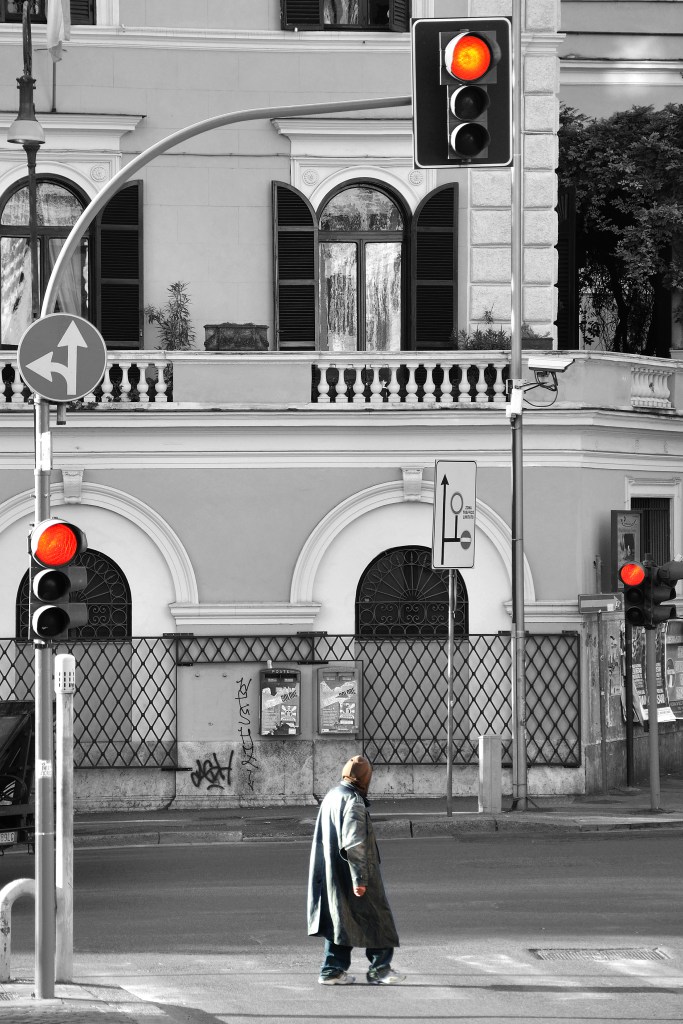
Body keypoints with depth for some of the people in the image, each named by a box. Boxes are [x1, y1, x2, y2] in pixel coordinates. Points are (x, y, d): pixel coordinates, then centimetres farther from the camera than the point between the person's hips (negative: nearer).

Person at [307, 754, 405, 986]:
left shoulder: (331, 797, 9)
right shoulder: (353, 802, -18)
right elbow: (354, 843, -23)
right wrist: (360, 878, -22)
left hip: (331, 872, 9)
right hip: (348, 871, -9)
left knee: (340, 920, 14)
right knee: (375, 916, 3)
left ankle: (333, 970, 12)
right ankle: (379, 968, 6)